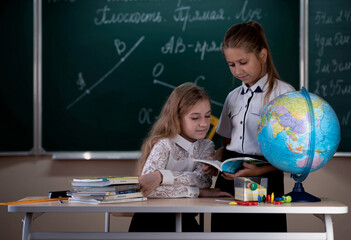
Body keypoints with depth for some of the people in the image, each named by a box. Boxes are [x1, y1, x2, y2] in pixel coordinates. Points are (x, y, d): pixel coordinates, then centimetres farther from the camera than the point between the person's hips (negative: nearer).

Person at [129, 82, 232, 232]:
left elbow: (203, 179, -16)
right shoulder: (164, 145, -12)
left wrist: (161, 176, -29)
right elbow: (146, 189, -26)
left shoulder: (206, 147, 4)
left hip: (185, 220, 4)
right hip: (152, 220, -4)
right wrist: (198, 192, -24)